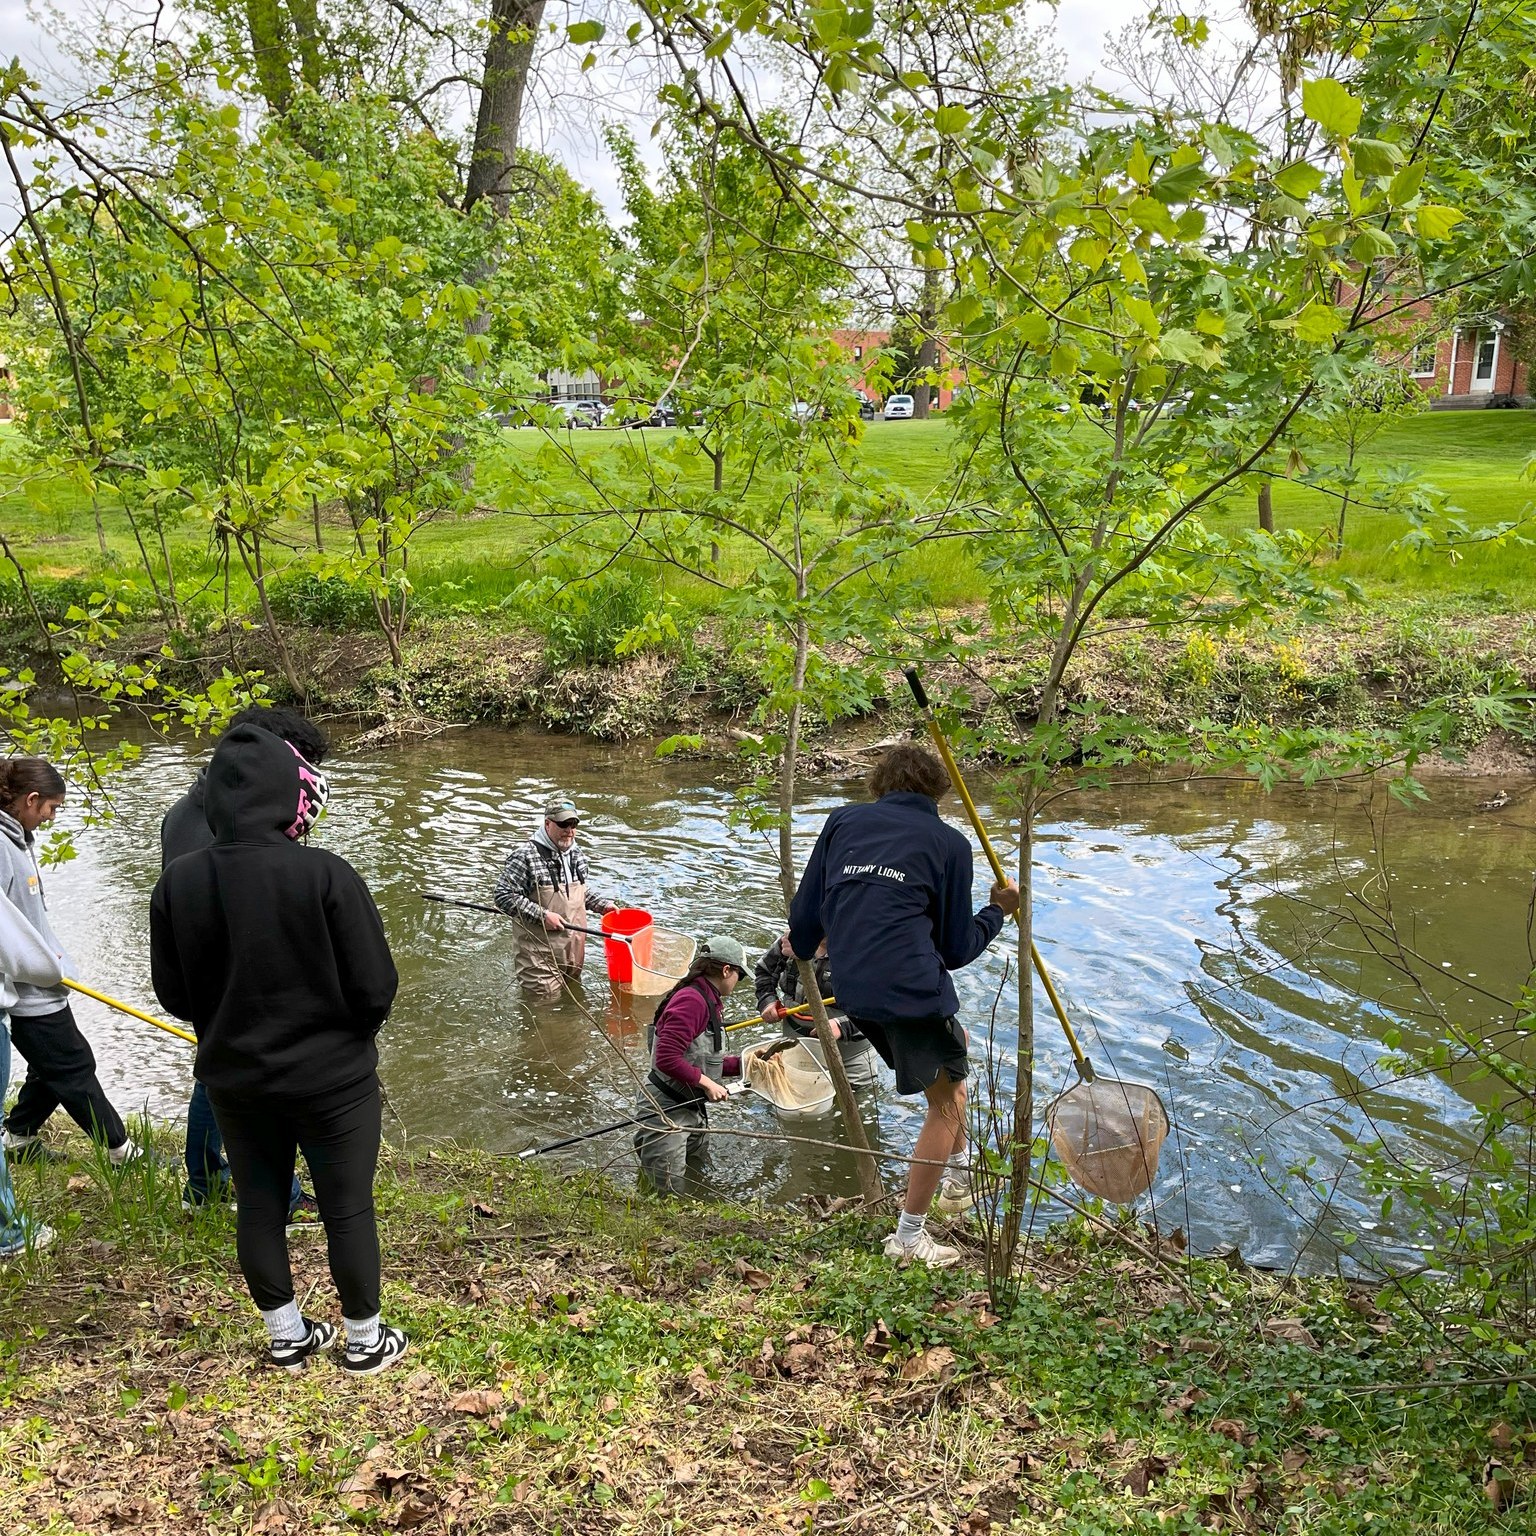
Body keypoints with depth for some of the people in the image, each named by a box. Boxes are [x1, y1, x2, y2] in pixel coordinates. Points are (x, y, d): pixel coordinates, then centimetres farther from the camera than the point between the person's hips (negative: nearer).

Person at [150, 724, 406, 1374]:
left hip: (233, 1078, 4)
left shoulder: (177, 882, -10)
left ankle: (286, 1336, 35)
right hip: (332, 1077, -4)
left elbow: (173, 994, 0)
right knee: (348, 1209, 13)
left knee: (259, 1206, 19)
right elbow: (375, 985, -18)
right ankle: (365, 1339, 28)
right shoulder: (324, 875, -23)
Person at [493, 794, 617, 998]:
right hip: (540, 954, -7)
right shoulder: (526, 855, -14)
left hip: (575, 950, 7)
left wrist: (602, 904, 10)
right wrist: (542, 915, -22)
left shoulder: (577, 854, 11)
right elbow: (503, 896, -17)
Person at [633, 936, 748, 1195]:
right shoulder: (692, 1000, -23)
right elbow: (667, 1059, -29)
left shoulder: (709, 1001, 10)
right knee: (668, 1192, -6)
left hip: (692, 1108, 10)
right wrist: (706, 1082, -22)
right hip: (665, 1109, -10)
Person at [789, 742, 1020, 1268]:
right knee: (947, 1100, 10)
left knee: (956, 1044, 29)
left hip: (853, 987, 6)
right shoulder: (949, 843, 5)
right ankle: (909, 1236, 12)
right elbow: (956, 950, 6)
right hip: (912, 987, -6)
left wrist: (801, 946, 34)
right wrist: (998, 911, 22)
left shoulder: (843, 820, 13)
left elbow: (804, 916, 12)